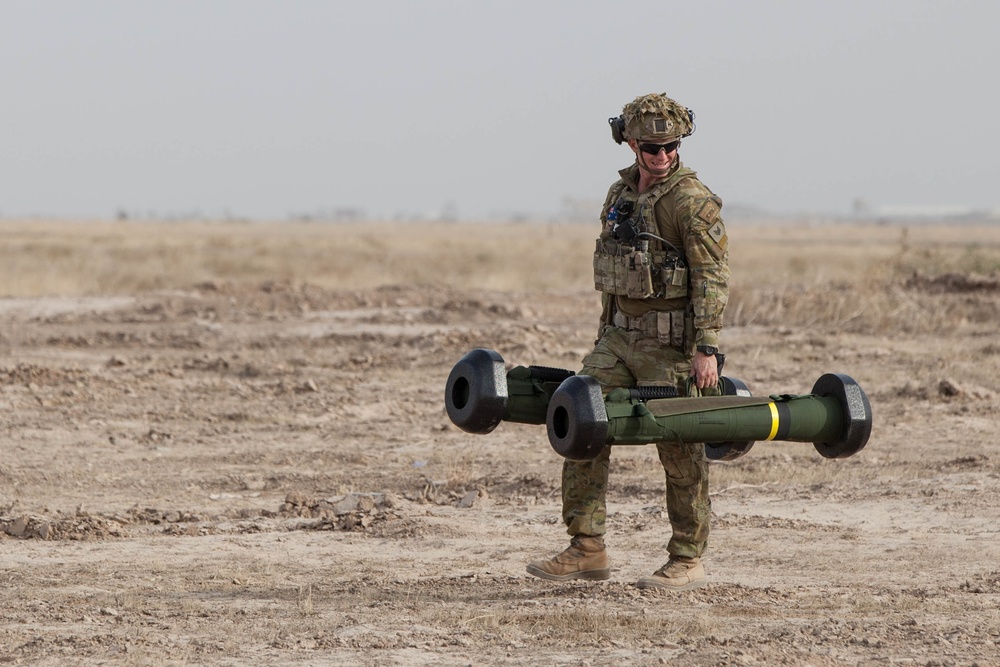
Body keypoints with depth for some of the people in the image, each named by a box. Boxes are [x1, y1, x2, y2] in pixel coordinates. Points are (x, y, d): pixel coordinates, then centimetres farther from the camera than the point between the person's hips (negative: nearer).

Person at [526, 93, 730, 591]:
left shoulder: (692, 201, -12)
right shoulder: (620, 193, 12)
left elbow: (712, 278, -17)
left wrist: (706, 349, -23)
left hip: (669, 342, -7)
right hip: (618, 336, 7)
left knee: (679, 450, -1)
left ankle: (687, 562, 8)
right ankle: (587, 551, 6)